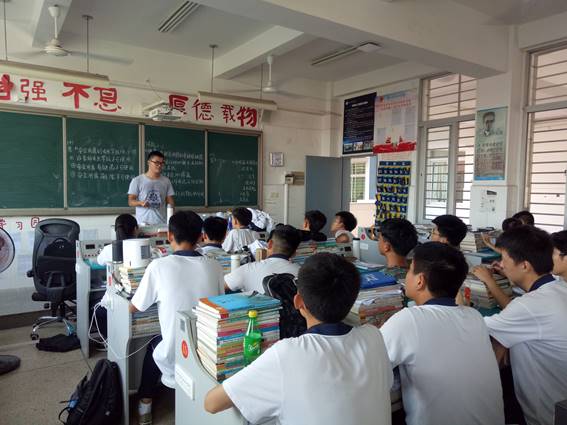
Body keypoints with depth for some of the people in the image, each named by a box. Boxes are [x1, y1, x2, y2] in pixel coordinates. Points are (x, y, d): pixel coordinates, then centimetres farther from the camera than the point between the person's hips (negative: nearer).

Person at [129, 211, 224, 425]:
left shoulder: (159, 266, -16)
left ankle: (145, 404, 41)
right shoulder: (214, 266, -9)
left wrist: (156, 297, 18)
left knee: (154, 345, 31)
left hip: (175, 358, -2)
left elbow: (133, 308, -1)